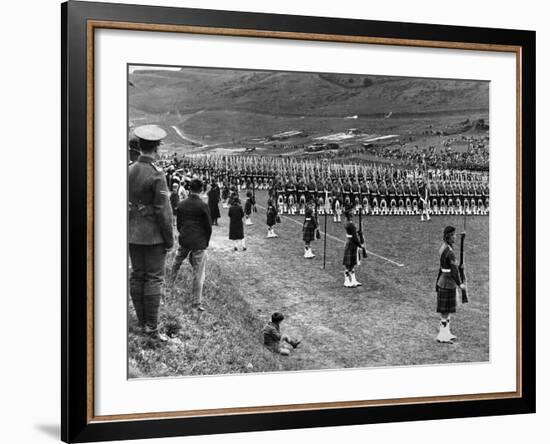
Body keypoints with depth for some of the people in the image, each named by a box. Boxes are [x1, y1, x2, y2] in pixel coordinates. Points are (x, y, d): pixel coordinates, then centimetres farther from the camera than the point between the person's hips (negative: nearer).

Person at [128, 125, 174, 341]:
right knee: (154, 278, -2)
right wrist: (169, 239, -8)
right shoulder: (157, 175, -16)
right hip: (153, 235, -6)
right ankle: (152, 327, -1)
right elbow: (163, 210, -17)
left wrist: (125, 232, 18)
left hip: (133, 234, 6)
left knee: (137, 277, 12)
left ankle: (142, 322, 20)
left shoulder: (128, 171, 3)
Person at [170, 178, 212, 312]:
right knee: (198, 272, 1)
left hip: (184, 240, 4)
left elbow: (178, 224, 11)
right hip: (199, 242, -4)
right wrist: (206, 242, 9)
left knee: (177, 262, 29)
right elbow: (208, 226, -5)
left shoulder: (181, 204, 2)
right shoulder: (203, 206, -11)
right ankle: (197, 302, 3)